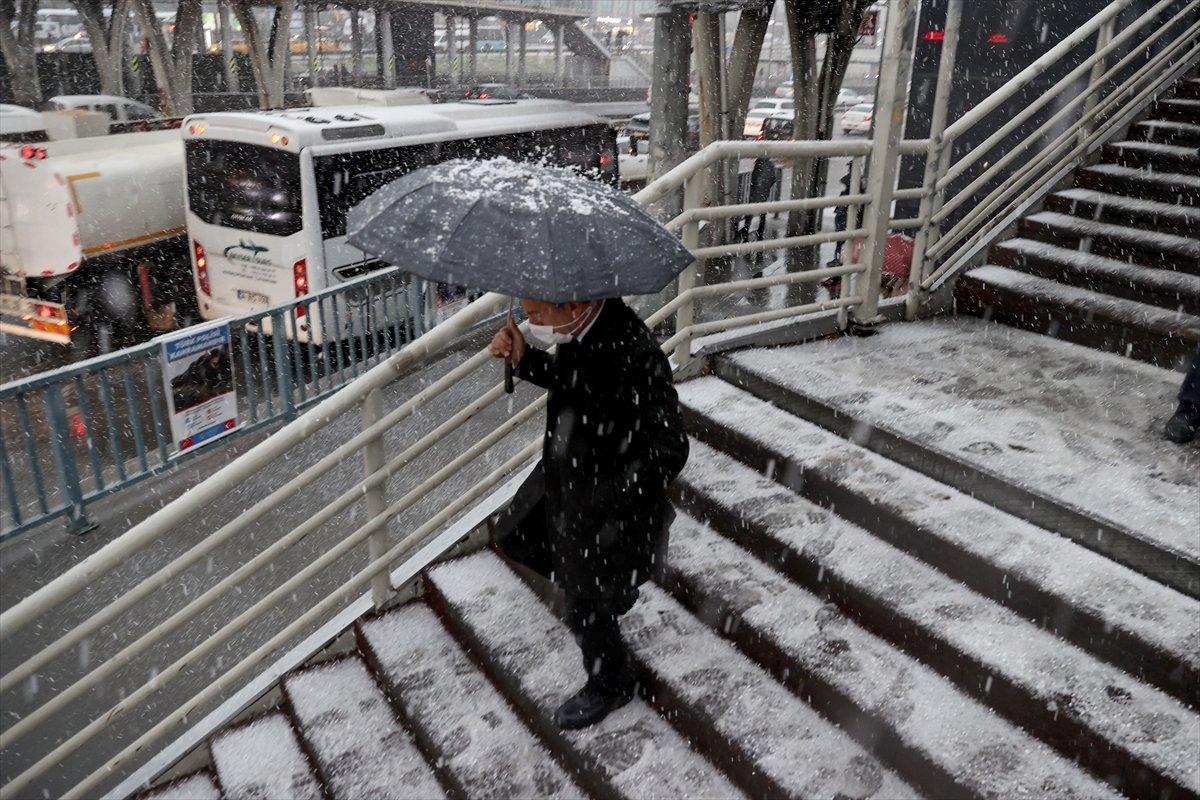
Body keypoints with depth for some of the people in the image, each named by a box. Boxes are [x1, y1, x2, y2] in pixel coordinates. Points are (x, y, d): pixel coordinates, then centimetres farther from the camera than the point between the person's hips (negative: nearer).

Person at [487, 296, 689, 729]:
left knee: (586, 609, 12)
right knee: (514, 538, 27)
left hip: (604, 499, -8)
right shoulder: (583, 329, -10)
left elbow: (669, 451, -30)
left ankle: (611, 686, 44)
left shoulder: (634, 356, -35)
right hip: (563, 476, 8)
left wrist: (597, 505, -26)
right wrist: (524, 359, -9)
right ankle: (610, 587, 46)